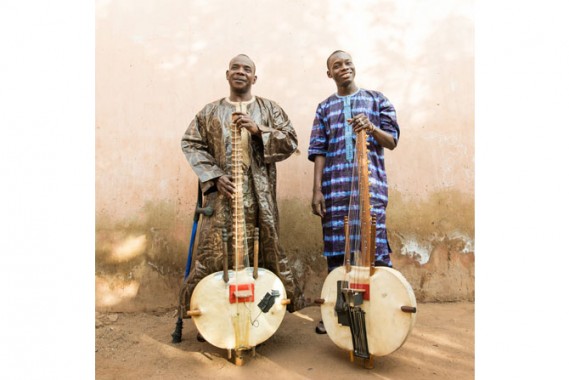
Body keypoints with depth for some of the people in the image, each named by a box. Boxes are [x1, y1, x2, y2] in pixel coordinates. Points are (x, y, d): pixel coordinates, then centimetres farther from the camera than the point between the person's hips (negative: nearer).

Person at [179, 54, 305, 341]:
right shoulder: (210, 111, 14)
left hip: (259, 196, 0)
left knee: (264, 251, 3)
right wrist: (214, 177, -7)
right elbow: (191, 144, 7)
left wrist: (258, 130, -13)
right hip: (222, 192, 1)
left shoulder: (270, 109, 12)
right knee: (212, 253, -1)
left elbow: (290, 142, 3)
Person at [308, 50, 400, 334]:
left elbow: (392, 142, 8)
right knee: (336, 248, 5)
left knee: (375, 246, -4)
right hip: (335, 187, 2)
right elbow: (318, 151, 8)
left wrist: (372, 128, -13)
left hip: (371, 184, -1)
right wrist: (317, 190, -2)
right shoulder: (324, 108, 16)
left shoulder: (376, 99, 13)